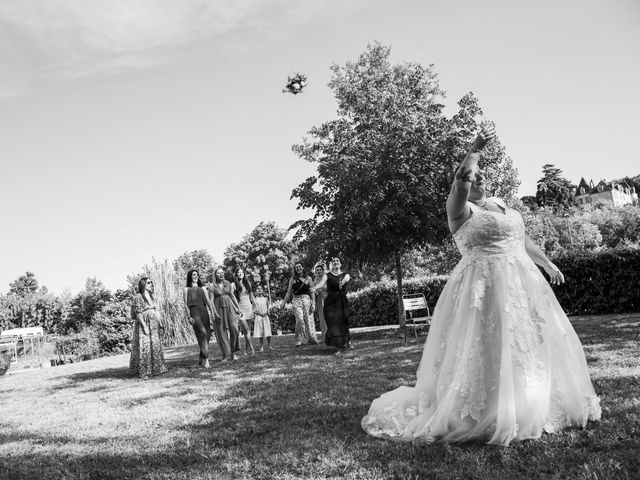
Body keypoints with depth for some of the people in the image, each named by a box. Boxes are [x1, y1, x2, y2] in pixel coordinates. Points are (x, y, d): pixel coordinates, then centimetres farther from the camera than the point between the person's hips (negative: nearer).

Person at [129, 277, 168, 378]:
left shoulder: (152, 297, 15)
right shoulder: (138, 297, -8)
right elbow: (138, 313, -14)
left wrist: (159, 324, 11)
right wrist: (145, 326, -19)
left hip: (154, 326, 8)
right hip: (143, 325, -7)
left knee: (155, 347, 10)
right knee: (144, 347, -7)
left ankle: (156, 369, 19)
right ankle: (144, 372, -2)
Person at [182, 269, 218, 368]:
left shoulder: (202, 289, 21)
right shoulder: (186, 289, 11)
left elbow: (208, 301, 13)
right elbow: (186, 304, 3)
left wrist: (213, 312, 0)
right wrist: (189, 316, -9)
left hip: (204, 312, 5)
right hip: (194, 312, -5)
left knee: (207, 335, -1)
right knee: (202, 333, -21)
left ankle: (201, 359, 12)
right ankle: (206, 359, -26)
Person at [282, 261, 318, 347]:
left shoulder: (308, 278, 7)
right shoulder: (292, 279, 9)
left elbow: (312, 292, 5)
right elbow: (289, 292, 12)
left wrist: (313, 303, -3)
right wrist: (284, 302, 8)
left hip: (306, 299, 0)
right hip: (296, 300, 0)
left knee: (308, 319, -2)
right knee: (299, 319, -15)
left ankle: (312, 339, 11)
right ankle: (300, 340, -9)